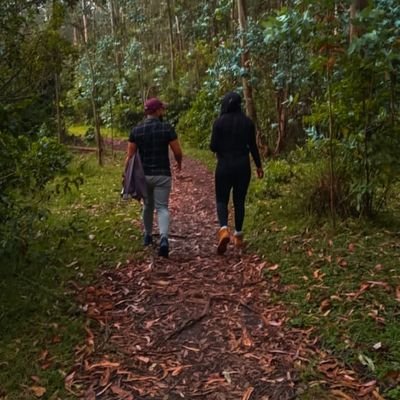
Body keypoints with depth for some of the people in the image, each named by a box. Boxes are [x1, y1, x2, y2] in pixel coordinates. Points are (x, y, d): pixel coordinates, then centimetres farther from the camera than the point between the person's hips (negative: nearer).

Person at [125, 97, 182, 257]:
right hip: (162, 175, -3)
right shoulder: (167, 128, -8)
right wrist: (179, 163, 16)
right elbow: (178, 151, -5)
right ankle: (164, 238, -22)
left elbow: (130, 155, -3)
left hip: (143, 175, 3)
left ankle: (147, 236, 36)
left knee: (147, 206, 22)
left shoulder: (136, 130, -1)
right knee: (162, 208, -1)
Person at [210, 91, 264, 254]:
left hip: (225, 166, -2)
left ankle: (223, 229, -18)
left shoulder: (219, 122, -8)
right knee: (239, 201, 12)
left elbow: (213, 147, -9)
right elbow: (253, 146, 3)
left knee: (222, 200, 7)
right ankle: (238, 235, 17)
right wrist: (259, 166, 13)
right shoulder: (248, 122, 1)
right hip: (243, 165, 3)